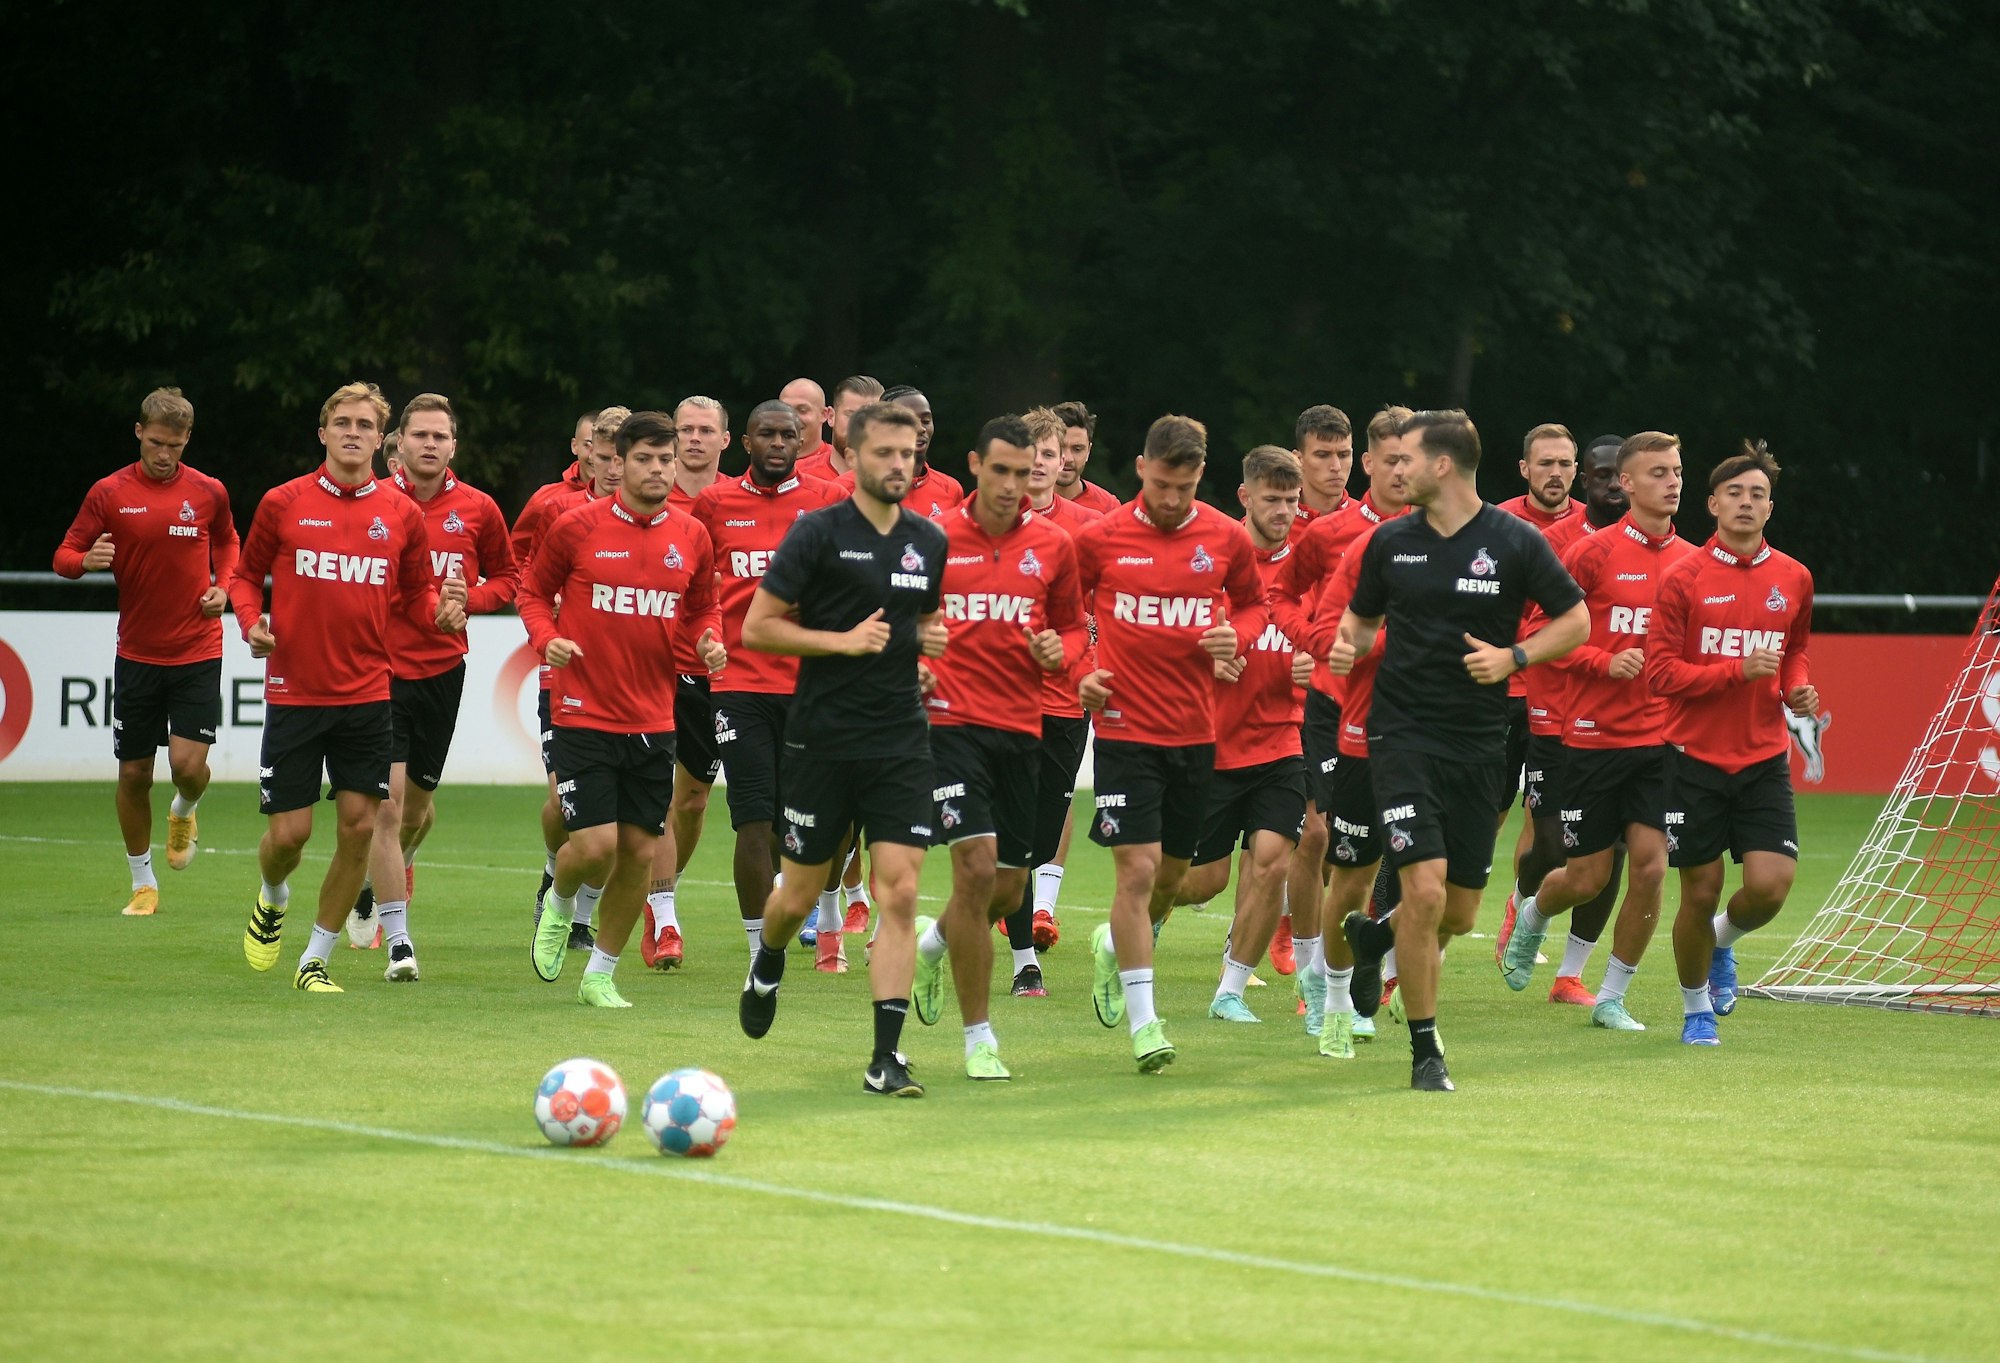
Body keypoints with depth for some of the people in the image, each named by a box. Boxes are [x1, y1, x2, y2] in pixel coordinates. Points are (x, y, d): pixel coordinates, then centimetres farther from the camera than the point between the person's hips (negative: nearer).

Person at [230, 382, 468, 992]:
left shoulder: (402, 516, 3)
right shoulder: (284, 504, -1)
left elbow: (416, 592, 13)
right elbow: (246, 573, 9)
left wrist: (442, 610, -9)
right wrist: (251, 622, -10)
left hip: (367, 694, 2)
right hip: (294, 692, -2)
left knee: (359, 825, -3)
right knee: (289, 831, -3)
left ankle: (315, 959, 11)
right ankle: (272, 900, 33)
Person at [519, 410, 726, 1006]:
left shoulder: (692, 537, 4)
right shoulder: (577, 526, -5)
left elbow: (703, 609, 17)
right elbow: (534, 592, 6)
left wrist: (709, 642, -4)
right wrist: (546, 639, -13)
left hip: (653, 721, 4)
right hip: (583, 713, -4)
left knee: (639, 852, 5)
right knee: (595, 846, -13)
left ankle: (601, 975, 21)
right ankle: (559, 906, 23)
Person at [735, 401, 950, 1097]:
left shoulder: (930, 541, 9)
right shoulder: (819, 532, -6)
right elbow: (756, 627, -7)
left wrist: (935, 638, 3)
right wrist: (843, 640, -16)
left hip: (901, 739, 3)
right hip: (822, 740, -3)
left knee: (900, 891, -10)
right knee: (801, 895, 8)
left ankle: (886, 1058, -9)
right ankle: (768, 965, 44)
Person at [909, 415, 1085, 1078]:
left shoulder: (1052, 544, 4)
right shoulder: (934, 537, -2)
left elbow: (1073, 625, 15)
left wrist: (1059, 651, -7)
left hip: (1020, 725, 4)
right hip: (951, 719, -4)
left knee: (1009, 886, 8)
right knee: (977, 866, -16)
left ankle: (933, 944, 44)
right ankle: (979, 1038, -5)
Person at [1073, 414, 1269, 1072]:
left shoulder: (1228, 539, 0)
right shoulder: (1099, 538, -4)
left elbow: (1254, 603, 16)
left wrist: (1235, 634, -6)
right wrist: (1079, 672, -5)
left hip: (1196, 732, 3)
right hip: (1124, 728, -3)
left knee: (1172, 874, 13)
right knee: (1139, 867, -12)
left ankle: (1115, 946, 44)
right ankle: (1142, 1021, -7)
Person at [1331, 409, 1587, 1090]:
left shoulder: (1515, 542, -4)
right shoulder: (1391, 542, 3)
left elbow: (1576, 621, 3)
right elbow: (1364, 614, 18)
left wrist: (1514, 657, -12)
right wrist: (1348, 645, -4)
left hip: (1478, 745, 1)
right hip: (1403, 734, -1)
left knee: (1460, 914, 6)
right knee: (1426, 889, -16)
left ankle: (1374, 936, 39)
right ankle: (1425, 1049, -3)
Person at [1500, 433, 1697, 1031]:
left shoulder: (1691, 561, 6)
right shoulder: (1591, 553, -7)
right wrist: (1605, 661, -18)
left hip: (1661, 739, 3)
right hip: (1594, 735, -3)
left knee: (1650, 868, -8)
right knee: (1587, 879, 3)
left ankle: (1612, 998, 8)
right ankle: (1531, 917, 39)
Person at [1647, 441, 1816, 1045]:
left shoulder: (1794, 579, 5)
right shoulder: (1685, 578, -6)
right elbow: (1660, 672, -9)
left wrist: (1798, 687, 2)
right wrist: (1737, 671, -19)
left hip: (1764, 757, 3)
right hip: (1695, 757, -3)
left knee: (1770, 886, -11)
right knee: (1701, 893, 1)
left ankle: (1722, 941, 25)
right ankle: (1696, 1008, 23)